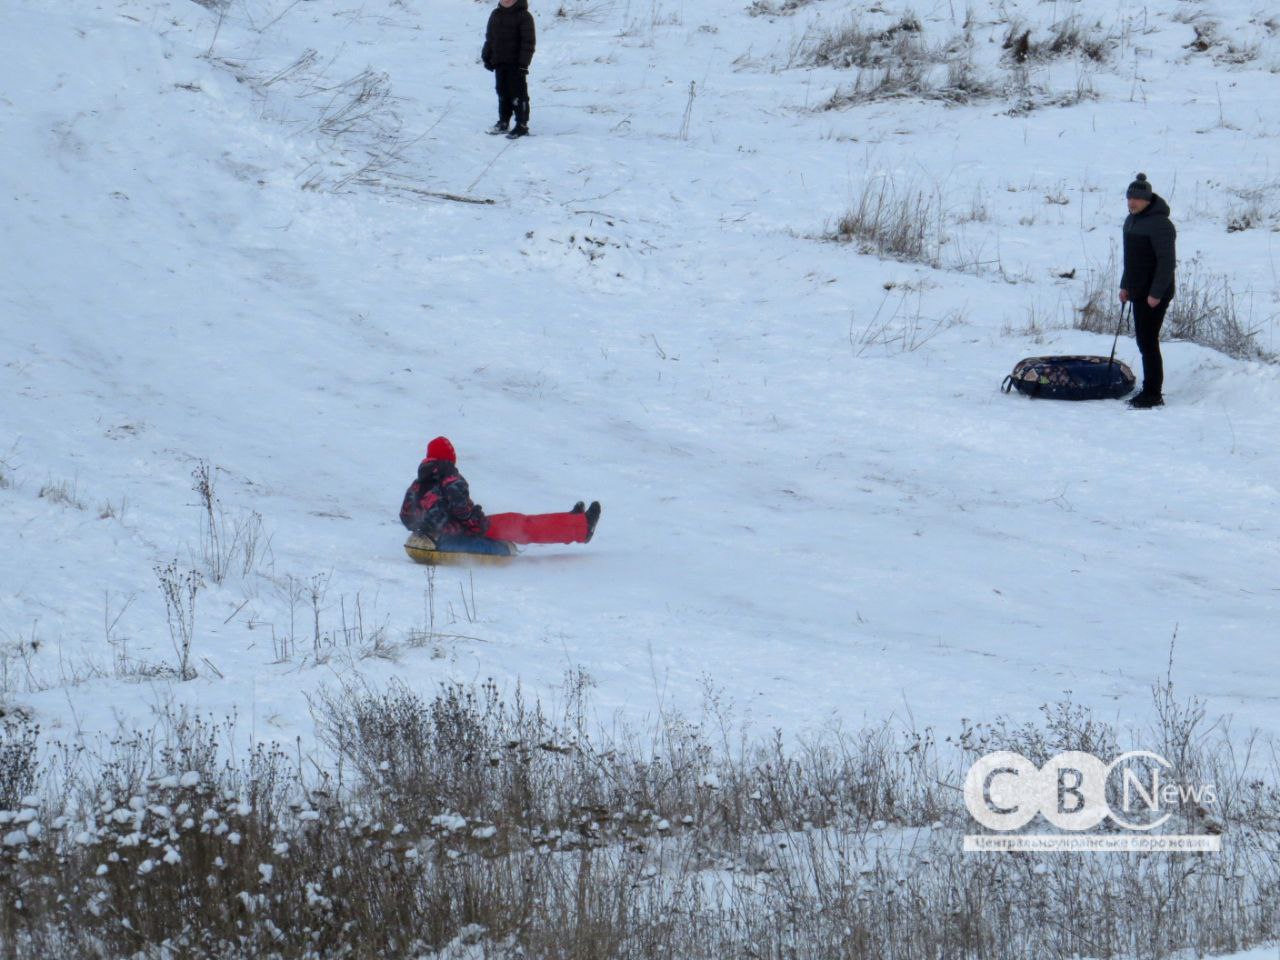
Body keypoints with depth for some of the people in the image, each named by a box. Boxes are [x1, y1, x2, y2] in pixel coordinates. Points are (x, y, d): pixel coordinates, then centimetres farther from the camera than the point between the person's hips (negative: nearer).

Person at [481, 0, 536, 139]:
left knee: (518, 94, -4)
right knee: (503, 93, 15)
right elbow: (489, 38, 18)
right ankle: (503, 122, 24)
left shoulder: (524, 16, -10)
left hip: (515, 64, -7)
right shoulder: (496, 15, 10)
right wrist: (486, 57, 14)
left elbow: (528, 41, -12)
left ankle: (522, 125, 0)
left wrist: (523, 62, -17)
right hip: (499, 63, 7)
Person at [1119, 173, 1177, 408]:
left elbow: (1167, 261, -21)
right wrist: (1125, 285, 20)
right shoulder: (1131, 221, 12)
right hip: (1139, 292, 10)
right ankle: (1150, 391, 19)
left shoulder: (1159, 224, -18)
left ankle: (1153, 394, -6)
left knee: (1148, 341, -9)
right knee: (1143, 340, 12)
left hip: (1155, 295, -10)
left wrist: (1156, 293, -23)